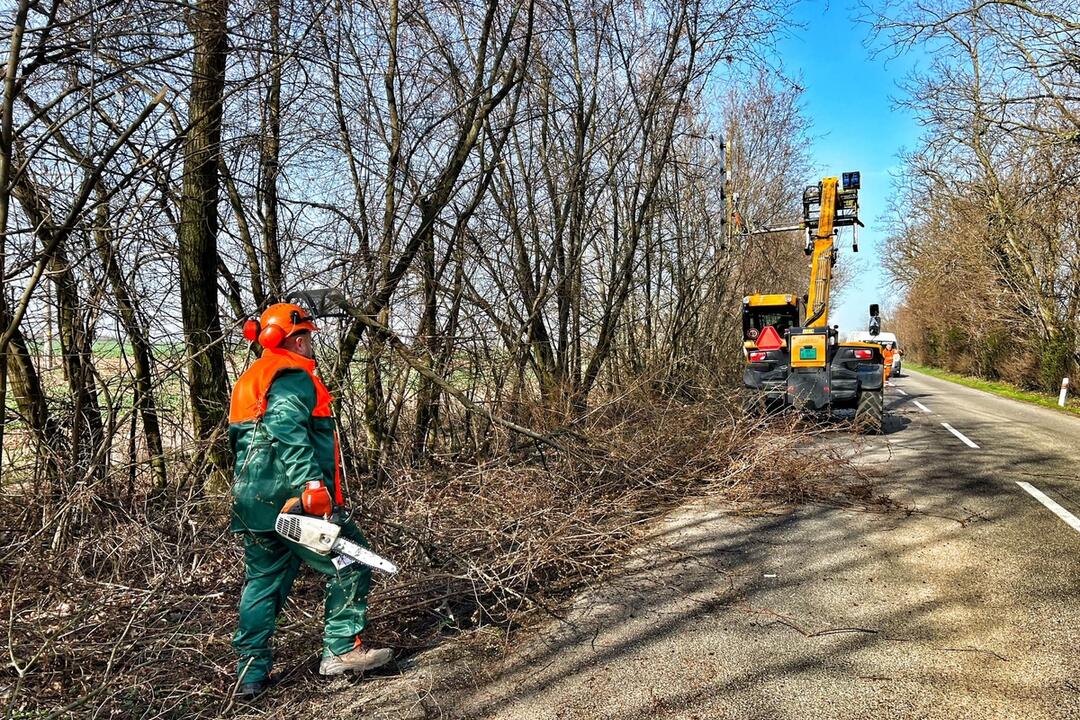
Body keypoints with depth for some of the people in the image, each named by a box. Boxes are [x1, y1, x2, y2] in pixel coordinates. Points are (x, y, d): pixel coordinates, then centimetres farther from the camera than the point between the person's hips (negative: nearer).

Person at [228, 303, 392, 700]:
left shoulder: (250, 378, 19)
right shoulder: (293, 376, -11)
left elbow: (239, 438, 22)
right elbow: (288, 430, -27)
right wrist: (312, 484, -34)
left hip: (250, 501, 10)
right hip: (290, 500, -10)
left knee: (262, 581, 16)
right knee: (348, 561, 2)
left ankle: (251, 673, 21)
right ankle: (342, 650, 7)